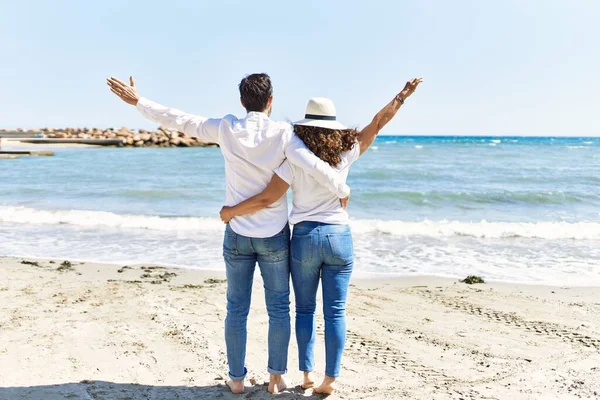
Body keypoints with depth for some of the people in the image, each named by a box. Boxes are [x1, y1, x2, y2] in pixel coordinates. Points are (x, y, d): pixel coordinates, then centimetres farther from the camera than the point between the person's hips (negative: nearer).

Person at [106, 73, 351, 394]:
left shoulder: (226, 129, -6)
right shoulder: (282, 133, -11)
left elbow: (180, 121, -1)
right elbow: (315, 167, -19)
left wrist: (137, 101, 10)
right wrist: (343, 191, -2)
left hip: (237, 234, 2)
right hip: (275, 236, -1)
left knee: (237, 309, 11)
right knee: (278, 308, 11)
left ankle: (237, 378, 20)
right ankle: (276, 377, 18)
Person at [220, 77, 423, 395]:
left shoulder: (295, 161, -9)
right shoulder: (345, 154, -2)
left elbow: (266, 199, -14)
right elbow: (377, 123, 7)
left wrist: (231, 211, 0)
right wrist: (403, 95, 19)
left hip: (305, 237, -1)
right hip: (339, 237, 2)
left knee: (305, 309, 13)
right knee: (335, 312, 5)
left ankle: (307, 373, 18)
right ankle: (330, 378, 8)